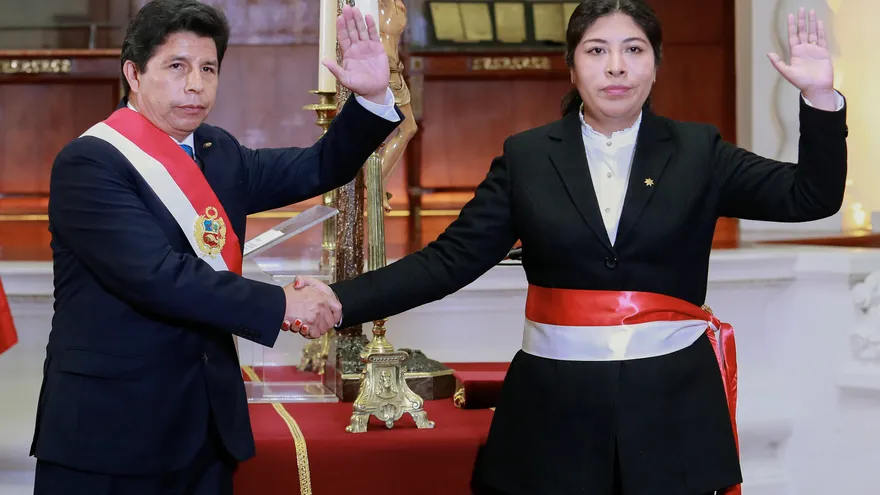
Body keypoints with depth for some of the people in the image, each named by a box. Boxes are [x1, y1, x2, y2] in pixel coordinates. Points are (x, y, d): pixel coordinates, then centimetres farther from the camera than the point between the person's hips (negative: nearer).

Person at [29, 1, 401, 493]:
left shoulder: (219, 153, 11)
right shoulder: (89, 164, -12)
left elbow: (320, 169, 16)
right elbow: (156, 275, -23)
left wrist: (373, 96, -1)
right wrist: (280, 304, -18)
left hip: (208, 422, 7)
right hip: (111, 428, -7)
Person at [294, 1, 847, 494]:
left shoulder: (697, 152, 4)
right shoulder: (527, 157, 3)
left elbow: (811, 198, -1)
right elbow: (450, 260, -1)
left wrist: (820, 98, -15)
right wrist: (340, 300, -12)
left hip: (673, 403, 0)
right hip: (555, 405, 0)